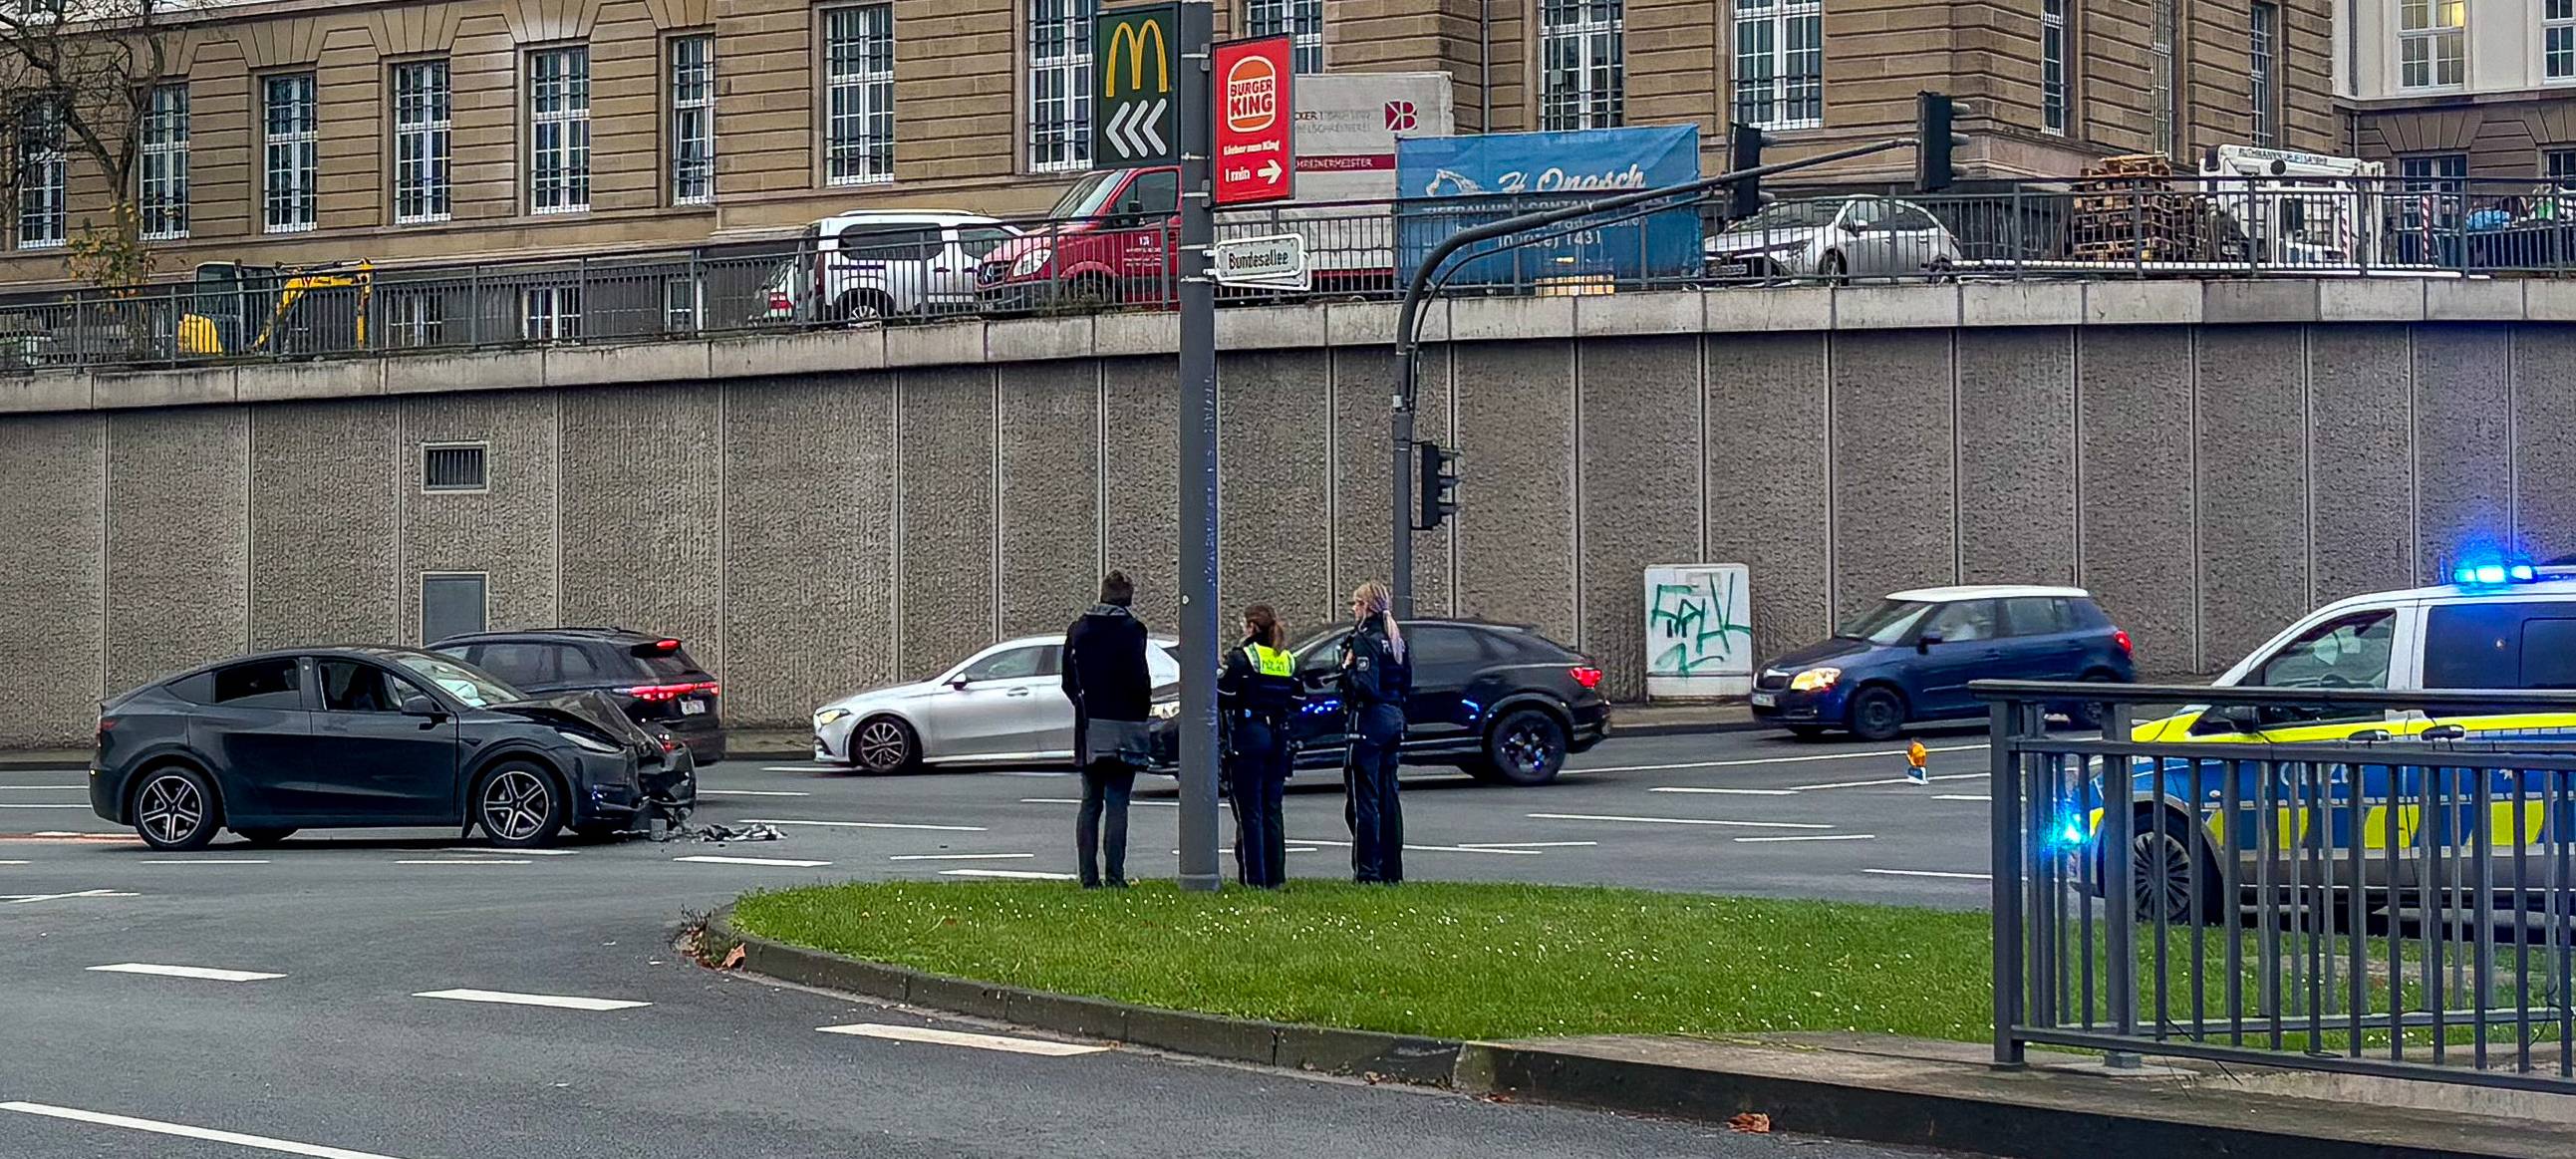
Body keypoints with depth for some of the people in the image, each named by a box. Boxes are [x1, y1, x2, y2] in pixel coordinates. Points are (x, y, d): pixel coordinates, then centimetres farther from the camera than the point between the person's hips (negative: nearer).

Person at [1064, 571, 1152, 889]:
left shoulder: (1078, 630, 6)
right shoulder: (1130, 630, -10)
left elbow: (1068, 682, 10)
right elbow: (1138, 680, -13)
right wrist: (1144, 712, 3)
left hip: (1088, 729, 5)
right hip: (1122, 726, -5)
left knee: (1090, 803, 10)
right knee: (1117, 804, -3)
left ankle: (1089, 876, 8)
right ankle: (1115, 877, -7)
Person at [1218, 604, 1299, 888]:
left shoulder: (1240, 658, -10)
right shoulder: (1288, 660, 8)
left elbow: (1223, 700, -11)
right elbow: (1295, 704, 8)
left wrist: (1220, 679, 7)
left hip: (1248, 735, -6)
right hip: (1278, 737, 6)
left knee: (1249, 811, -3)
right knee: (1273, 809, 12)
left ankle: (1254, 877, -5)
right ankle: (1275, 875, 12)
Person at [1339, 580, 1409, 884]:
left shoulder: (1364, 639, -14)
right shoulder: (1394, 638, 13)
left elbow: (1365, 686, -22)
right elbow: (1406, 683, 18)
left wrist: (1348, 669, -7)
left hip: (1369, 719, -9)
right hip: (1394, 718, 9)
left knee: (1364, 798, -6)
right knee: (1388, 796, 13)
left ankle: (1367, 871, -7)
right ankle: (1392, 869, 16)